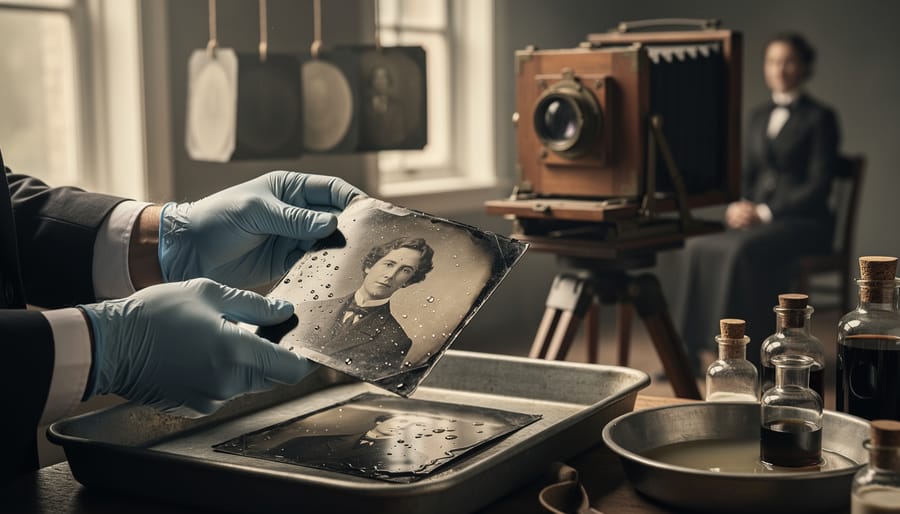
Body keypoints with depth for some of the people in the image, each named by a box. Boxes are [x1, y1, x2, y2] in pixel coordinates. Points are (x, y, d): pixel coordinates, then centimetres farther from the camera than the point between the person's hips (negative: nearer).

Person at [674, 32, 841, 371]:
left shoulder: (819, 118, -1)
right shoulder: (759, 116, 18)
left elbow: (819, 185, -9)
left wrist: (765, 212, -18)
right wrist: (742, 206, -4)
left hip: (804, 221, -6)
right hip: (759, 216, 6)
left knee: (744, 249, -35)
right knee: (697, 247, -22)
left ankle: (746, 354, -27)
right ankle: (692, 349, -21)